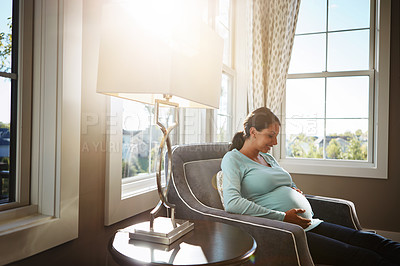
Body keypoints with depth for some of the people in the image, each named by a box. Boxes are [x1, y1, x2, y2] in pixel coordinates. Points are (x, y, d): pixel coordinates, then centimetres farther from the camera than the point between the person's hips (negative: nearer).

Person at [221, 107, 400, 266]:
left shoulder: (268, 158, 20)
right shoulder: (233, 159, -5)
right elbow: (232, 203, -20)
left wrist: (296, 192, 8)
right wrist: (284, 217, -18)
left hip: (310, 224, 8)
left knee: (371, 241, -6)